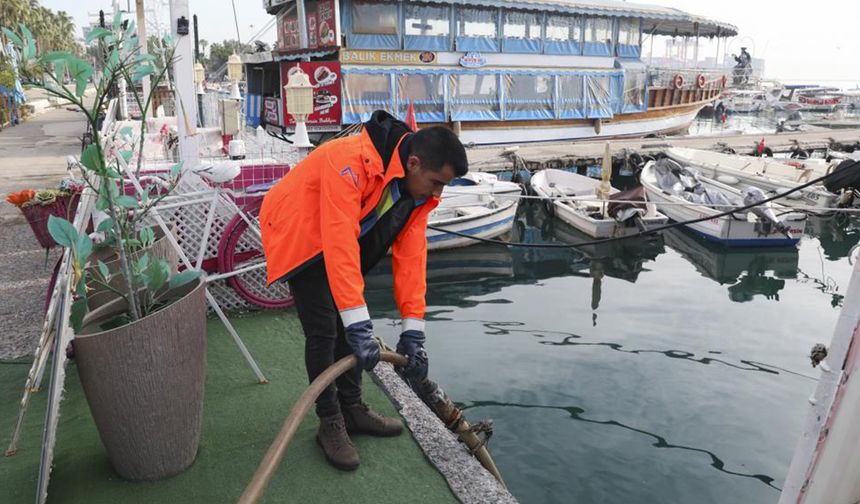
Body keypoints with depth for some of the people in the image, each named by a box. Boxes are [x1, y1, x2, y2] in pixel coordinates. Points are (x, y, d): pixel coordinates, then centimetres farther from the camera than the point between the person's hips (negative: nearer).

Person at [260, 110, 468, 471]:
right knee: (324, 330, -10)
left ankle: (352, 409, 23)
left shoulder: (417, 187, -12)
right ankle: (330, 423, 7)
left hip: (343, 236, 7)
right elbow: (340, 244, -42)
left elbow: (410, 256, -13)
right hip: (300, 236, -7)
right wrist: (359, 326, -42)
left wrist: (413, 333, -15)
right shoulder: (352, 160, -37)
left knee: (350, 325, 8)